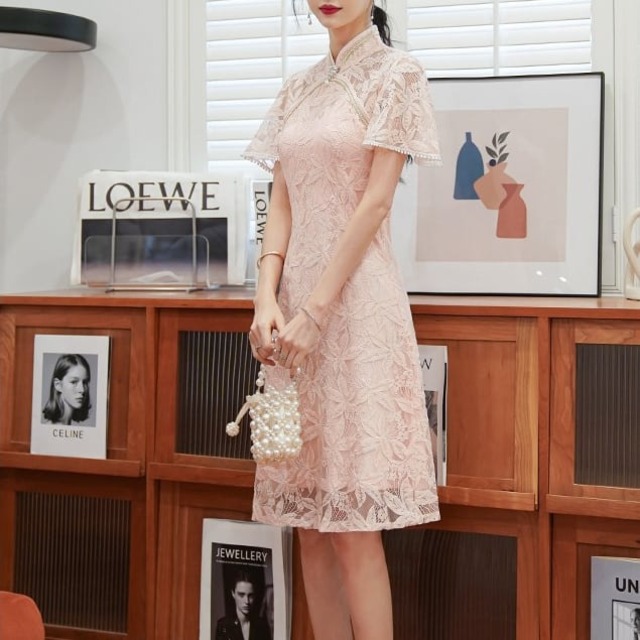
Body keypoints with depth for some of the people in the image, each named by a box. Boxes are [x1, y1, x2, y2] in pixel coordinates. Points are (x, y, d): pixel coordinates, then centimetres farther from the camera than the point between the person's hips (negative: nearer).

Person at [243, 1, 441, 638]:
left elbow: (375, 201, -9)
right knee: (308, 518, 7)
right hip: (294, 307, 6)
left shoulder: (395, 74, 0)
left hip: (356, 298, -6)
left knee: (353, 523, -7)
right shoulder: (296, 90, 17)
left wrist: (316, 309, -15)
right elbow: (281, 204, 11)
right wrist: (267, 298, -5)